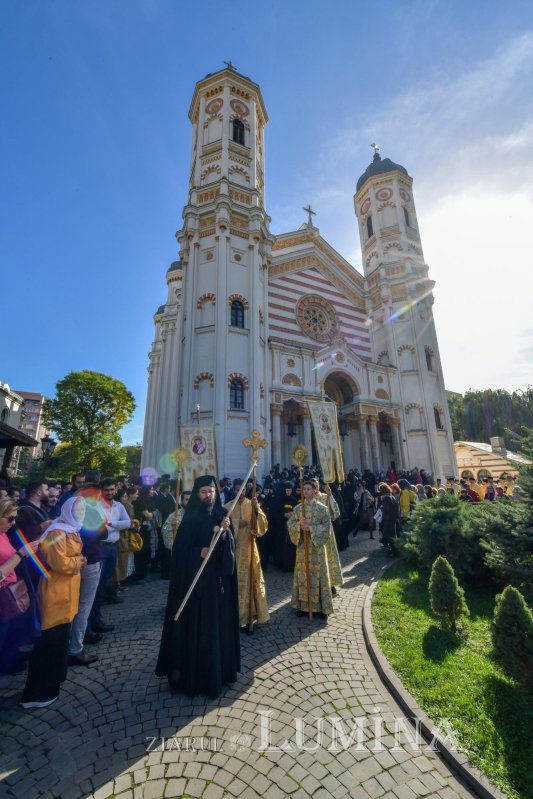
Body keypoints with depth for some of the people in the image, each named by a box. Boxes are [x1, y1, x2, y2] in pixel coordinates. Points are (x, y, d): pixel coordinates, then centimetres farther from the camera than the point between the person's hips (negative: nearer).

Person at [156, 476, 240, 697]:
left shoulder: (222, 515, 2)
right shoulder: (190, 518, -9)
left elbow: (230, 547, -2)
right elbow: (179, 548, -9)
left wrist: (225, 531, -20)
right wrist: (199, 552, -23)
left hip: (218, 577, 4)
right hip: (195, 577, -4)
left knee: (218, 621, 13)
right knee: (195, 623, 4)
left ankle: (219, 668, 31)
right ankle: (192, 672, 22)